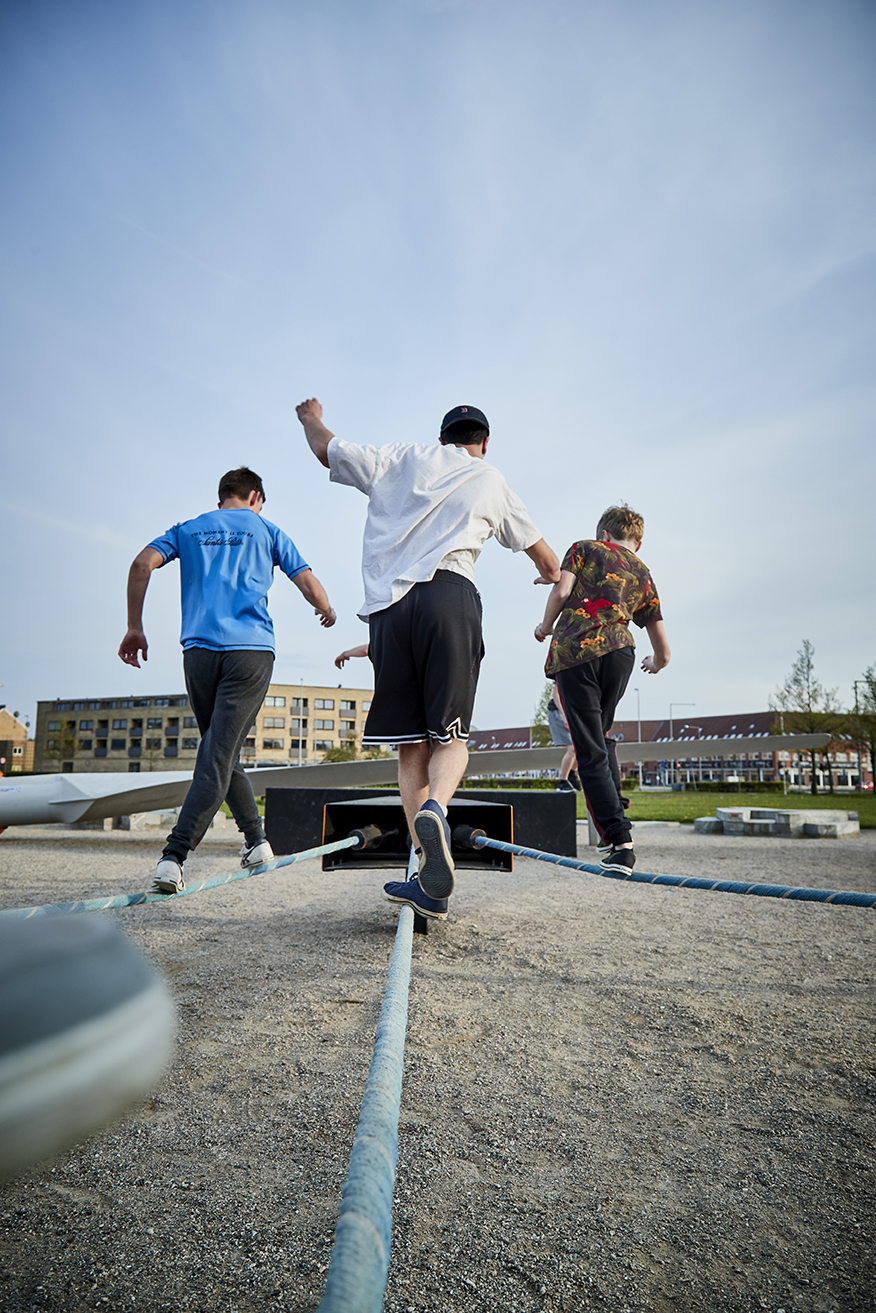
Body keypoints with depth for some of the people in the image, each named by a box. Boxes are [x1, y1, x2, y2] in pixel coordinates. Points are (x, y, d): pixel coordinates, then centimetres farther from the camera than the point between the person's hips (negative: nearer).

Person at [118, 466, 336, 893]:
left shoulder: (188, 529, 20)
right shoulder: (266, 530, 14)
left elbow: (142, 563, 3)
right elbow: (309, 585, 8)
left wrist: (135, 628, 7)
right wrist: (327, 612, 28)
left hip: (199, 650, 3)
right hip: (250, 649, -3)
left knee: (220, 750, 17)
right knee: (219, 754, -7)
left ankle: (256, 839, 25)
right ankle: (174, 856, -17)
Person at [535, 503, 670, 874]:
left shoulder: (584, 548, 17)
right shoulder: (644, 576, 24)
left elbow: (560, 592, -2)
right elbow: (663, 652, 24)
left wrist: (546, 628, 16)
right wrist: (655, 663, 47)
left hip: (572, 653, -3)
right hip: (618, 652, 4)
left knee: (590, 753, -2)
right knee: (600, 736, 25)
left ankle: (619, 840, -7)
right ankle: (615, 819, 21)